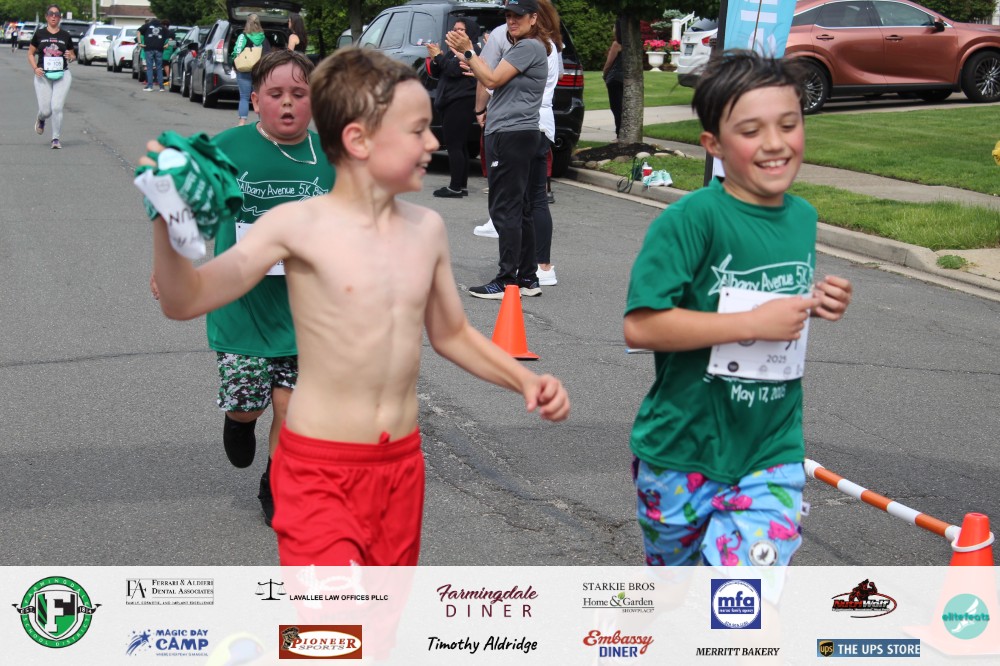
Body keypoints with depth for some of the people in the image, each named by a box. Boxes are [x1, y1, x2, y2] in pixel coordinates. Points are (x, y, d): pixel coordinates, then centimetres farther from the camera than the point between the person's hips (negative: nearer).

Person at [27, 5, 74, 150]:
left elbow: (73, 55, 16)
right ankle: (41, 119, 36)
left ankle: (56, 139, 0)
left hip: (62, 75, 0)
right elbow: (30, 53, 11)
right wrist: (35, 68, -6)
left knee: (57, 107, -11)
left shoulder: (65, 36, 6)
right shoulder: (39, 34, 4)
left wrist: (71, 57, -8)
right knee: (45, 110, -2)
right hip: (43, 75, 0)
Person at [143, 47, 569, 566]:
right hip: (319, 472, -6)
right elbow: (185, 301, -18)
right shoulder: (300, 226, -13)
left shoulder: (428, 229, 4)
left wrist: (525, 380, 6)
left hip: (402, 465, 6)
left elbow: (450, 333, 19)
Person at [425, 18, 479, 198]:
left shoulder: (471, 49, -7)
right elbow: (437, 73, 21)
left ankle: (456, 187, -14)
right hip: (450, 102, 10)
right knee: (459, 146, 10)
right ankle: (462, 185, 13)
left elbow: (454, 69, -19)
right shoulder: (453, 50, 23)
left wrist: (438, 56, -8)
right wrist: (435, 60, 2)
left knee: (454, 145, -13)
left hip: (461, 102, -10)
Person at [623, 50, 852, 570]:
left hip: (772, 452, 4)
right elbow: (640, 326, -25)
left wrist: (817, 305, -2)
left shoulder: (803, 217, 4)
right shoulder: (694, 217, -18)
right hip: (683, 451, -3)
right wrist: (755, 322, -25)